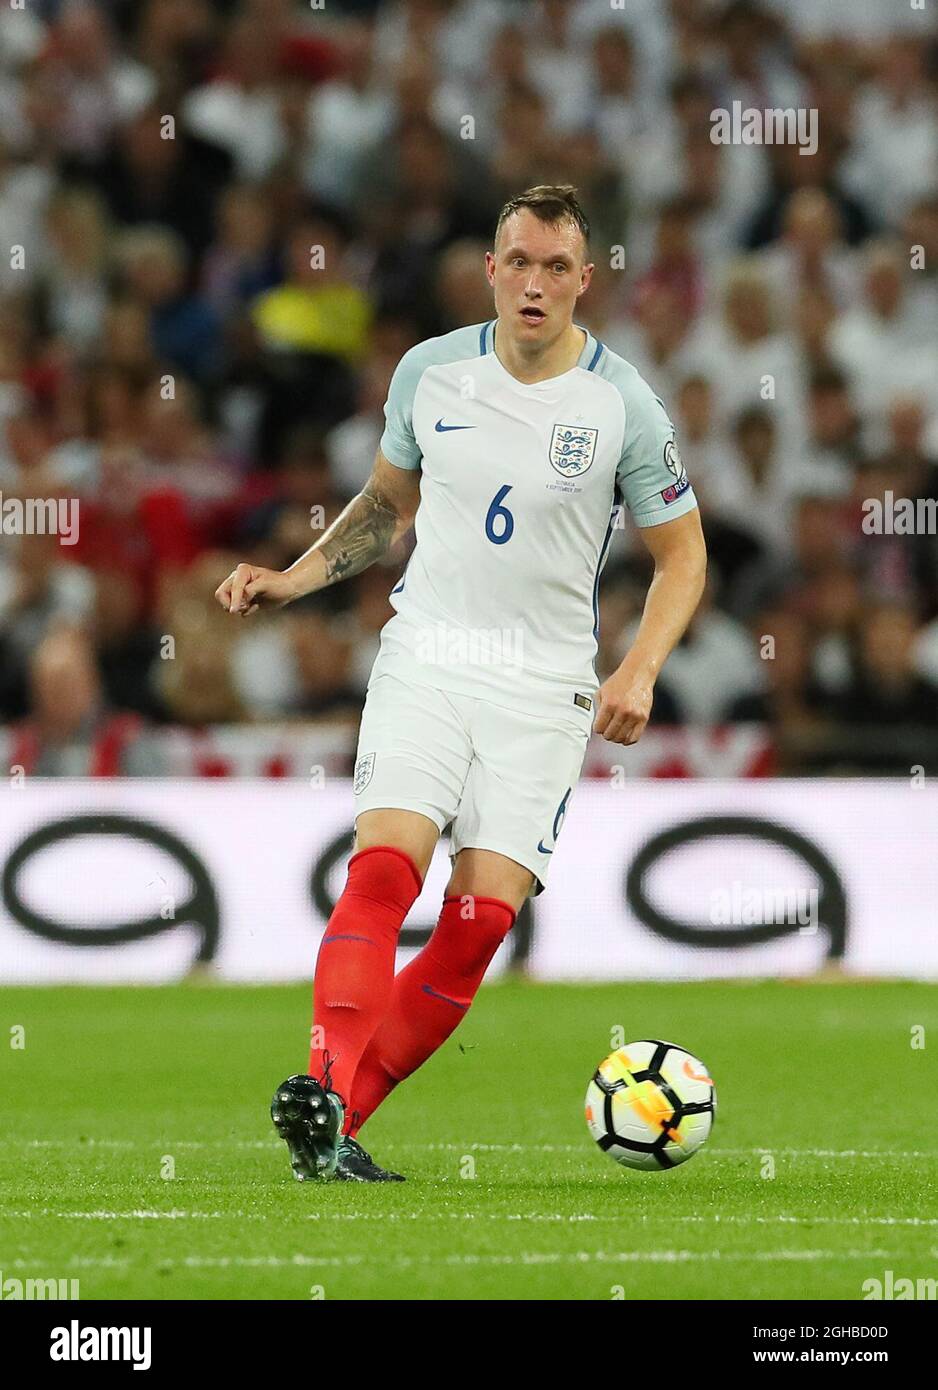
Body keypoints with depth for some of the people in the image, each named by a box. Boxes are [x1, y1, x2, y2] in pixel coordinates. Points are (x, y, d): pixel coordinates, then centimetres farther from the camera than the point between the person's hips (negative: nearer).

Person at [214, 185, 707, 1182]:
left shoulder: (624, 406, -4)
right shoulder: (429, 372, 2)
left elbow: (682, 554, 5)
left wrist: (639, 670, -9)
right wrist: (294, 579, 9)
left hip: (545, 688, -1)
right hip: (425, 659, 1)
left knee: (485, 915, -11)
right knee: (384, 865, -21)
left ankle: (335, 1126, -6)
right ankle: (326, 1090, -33)